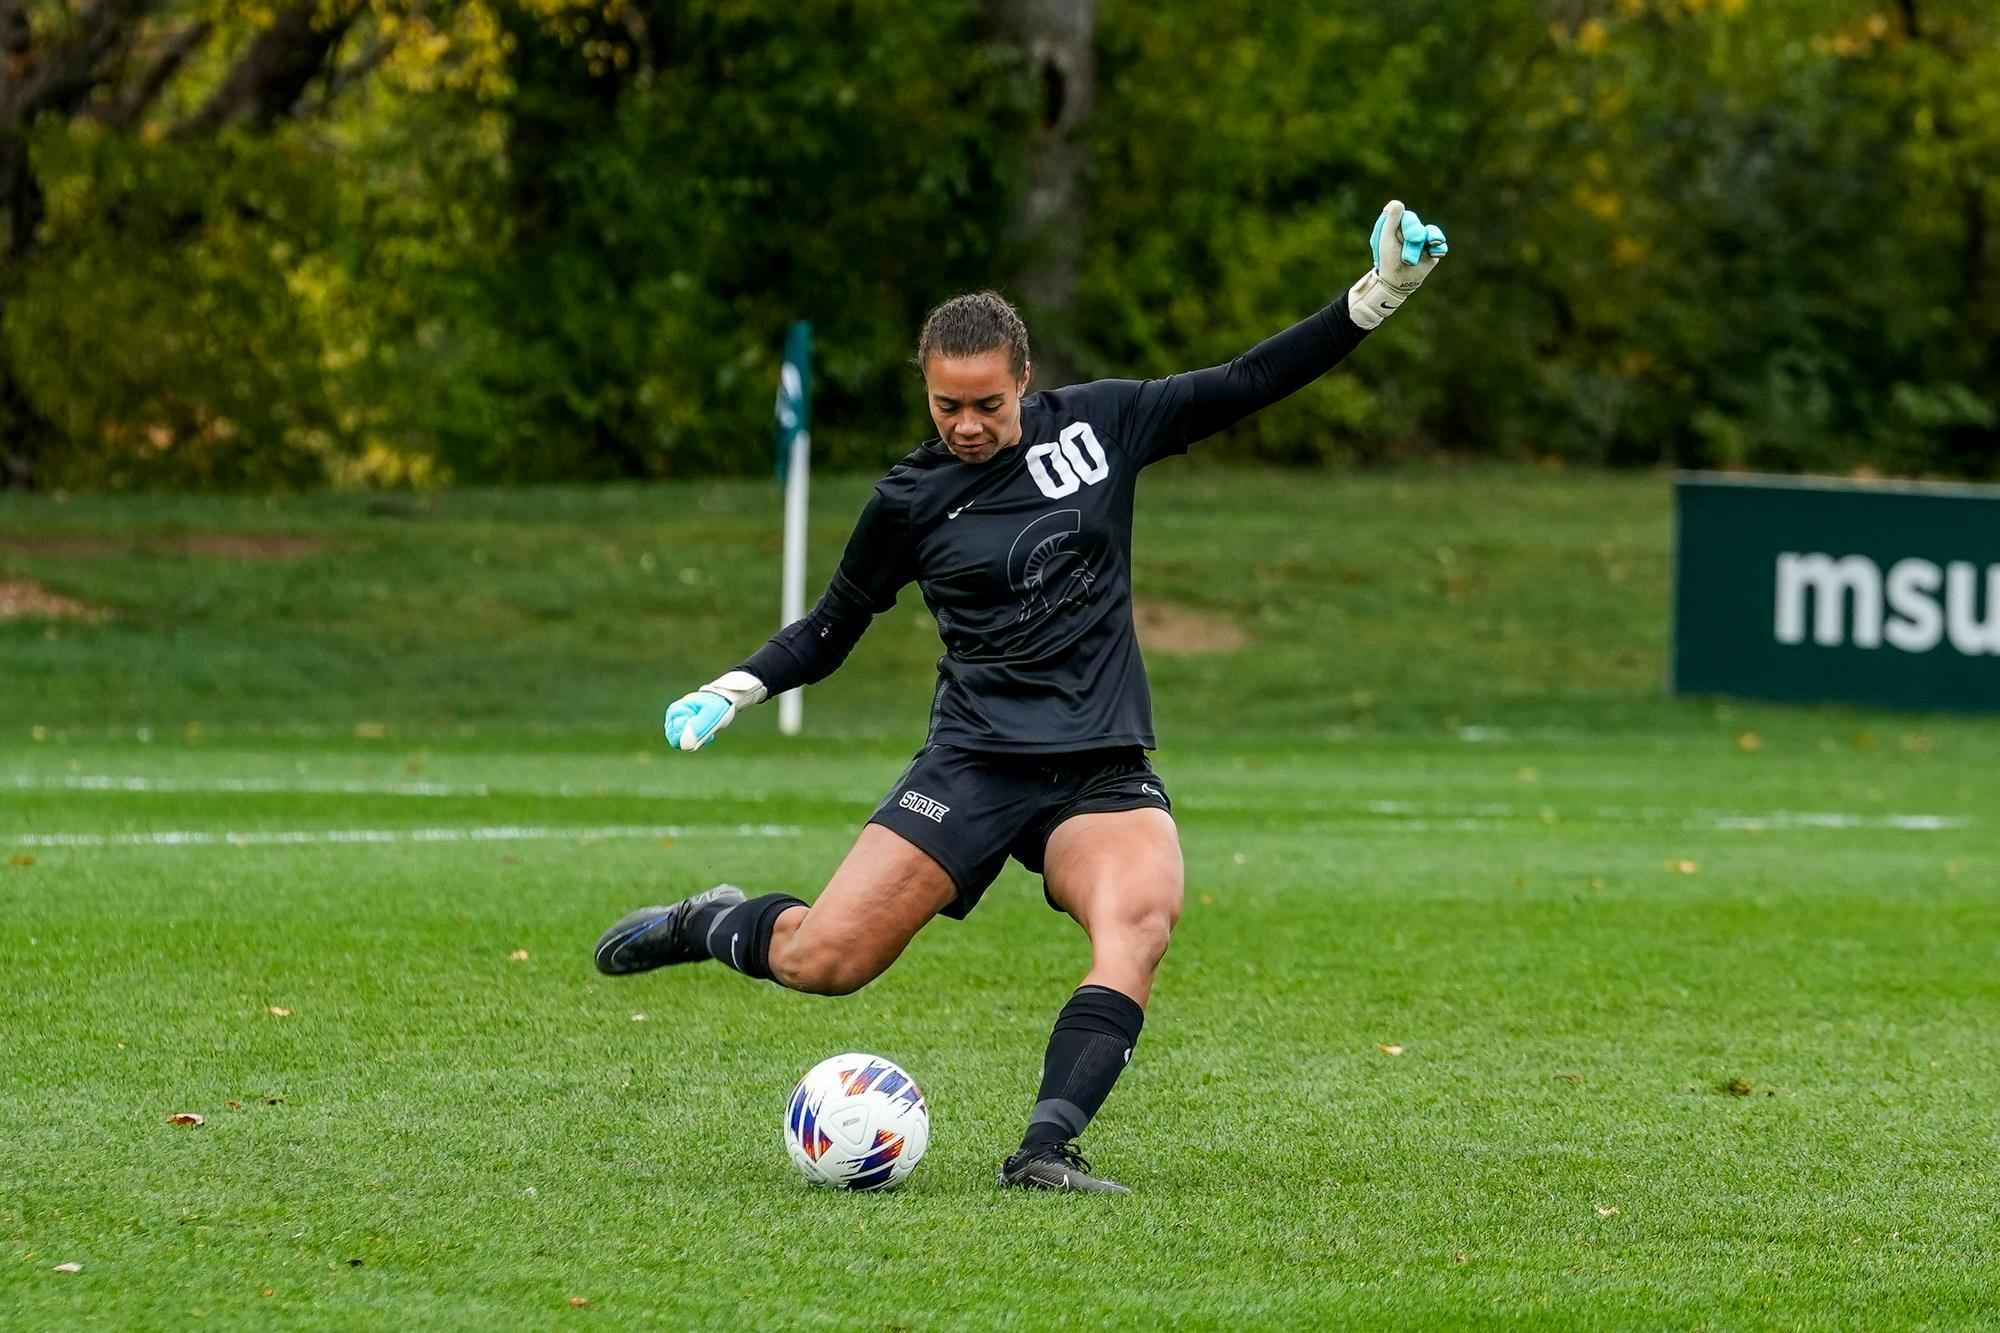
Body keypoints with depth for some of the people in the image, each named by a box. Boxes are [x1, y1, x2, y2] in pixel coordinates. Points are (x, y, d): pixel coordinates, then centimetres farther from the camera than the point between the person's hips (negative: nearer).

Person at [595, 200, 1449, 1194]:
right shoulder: (912, 500, 3)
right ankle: (710, 927, 24)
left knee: (1141, 918, -32)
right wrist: (732, 691, -1)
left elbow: (1247, 384, 8)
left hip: (1103, 770, 1)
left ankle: (1046, 1149, -35)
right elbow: (832, 628, 15)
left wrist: (1379, 294, 1)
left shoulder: (1097, 424, 5)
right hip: (976, 763, -1)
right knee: (822, 962, -11)